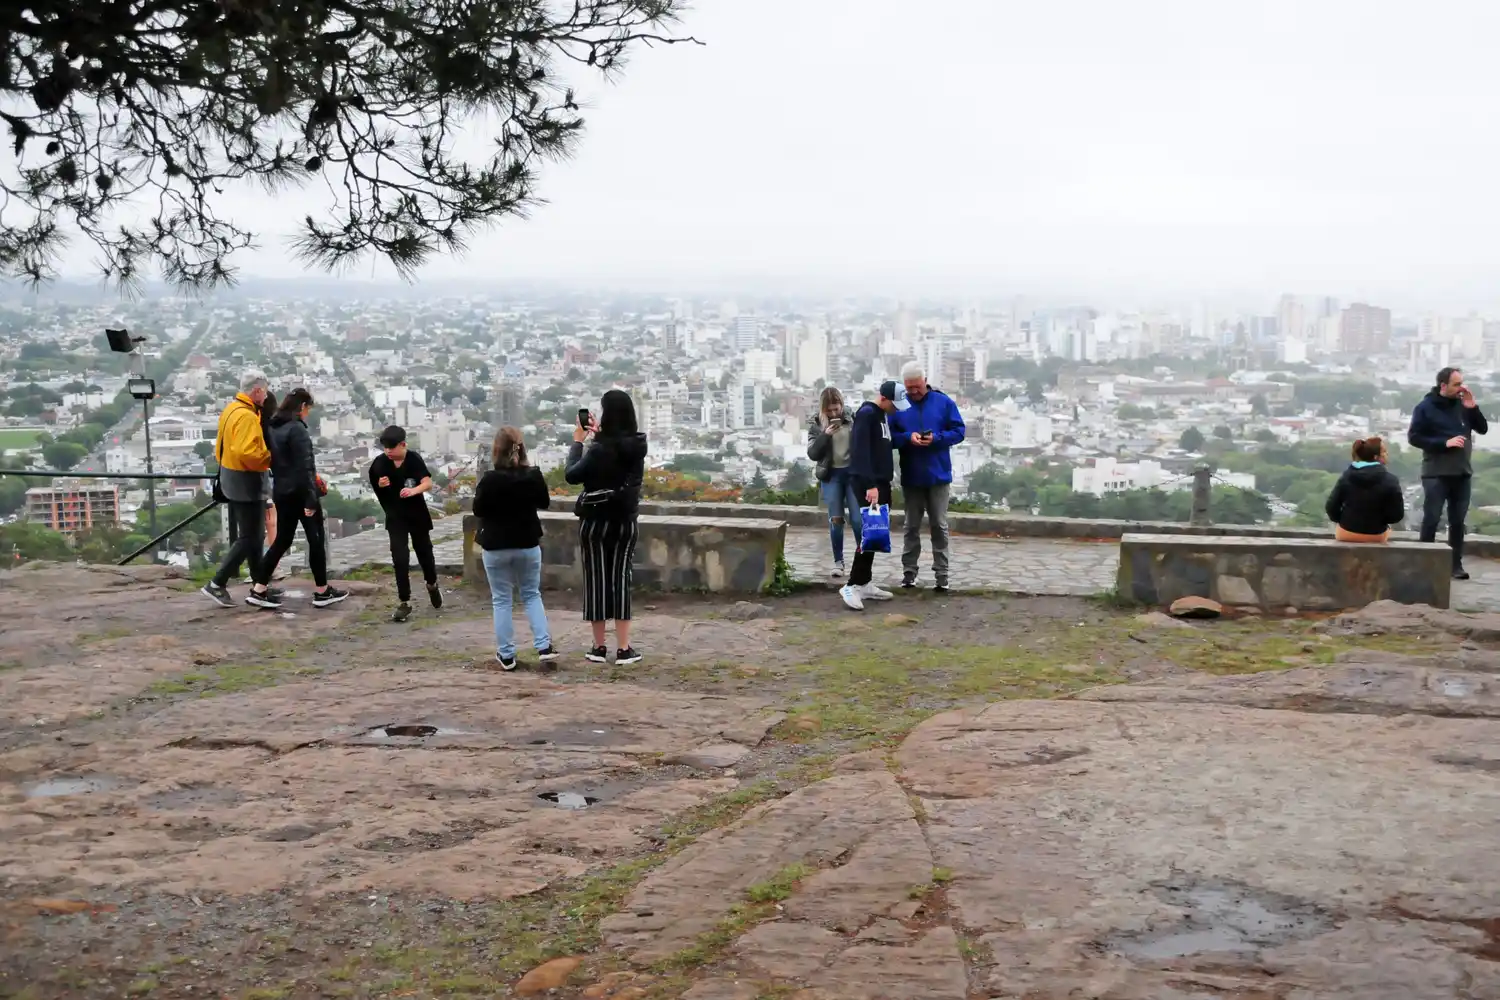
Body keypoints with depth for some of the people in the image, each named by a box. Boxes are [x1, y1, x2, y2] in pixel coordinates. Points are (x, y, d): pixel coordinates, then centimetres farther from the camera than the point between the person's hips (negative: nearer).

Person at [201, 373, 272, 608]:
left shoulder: (231, 409, 10)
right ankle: (217, 584, -2)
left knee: (253, 535, 16)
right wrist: (270, 458, -17)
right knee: (249, 538, -3)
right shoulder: (246, 416, -21)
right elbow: (246, 453, -31)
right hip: (246, 482, -10)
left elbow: (221, 446, 15)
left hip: (231, 478, 10)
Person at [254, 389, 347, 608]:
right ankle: (322, 591, 10)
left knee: (283, 539, 13)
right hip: (300, 492, -8)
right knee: (316, 539, 4)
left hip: (282, 493, 8)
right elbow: (304, 466, -21)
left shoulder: (273, 428, 9)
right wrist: (311, 498, -21)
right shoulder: (297, 429, -17)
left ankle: (259, 588, 9)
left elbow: (273, 461, 15)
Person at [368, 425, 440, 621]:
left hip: (417, 514, -1)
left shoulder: (414, 459, -17)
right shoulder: (380, 463, -9)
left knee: (424, 552, 15)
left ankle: (432, 585, 45)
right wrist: (381, 485, -16)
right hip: (395, 517, 1)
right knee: (400, 558, -9)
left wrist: (414, 490, -47)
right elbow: (375, 487, 7)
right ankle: (404, 603, -3)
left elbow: (428, 482, -28)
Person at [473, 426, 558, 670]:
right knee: (532, 595, 16)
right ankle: (544, 647, 5)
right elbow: (545, 503, 8)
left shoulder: (490, 479, -17)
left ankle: (506, 655, 9)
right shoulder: (533, 475, -7)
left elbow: (478, 510, -7)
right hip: (528, 544, 3)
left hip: (496, 546, -3)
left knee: (501, 600, 7)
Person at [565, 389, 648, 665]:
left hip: (596, 522, -4)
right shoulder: (638, 445, -2)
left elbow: (571, 475, -10)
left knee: (597, 580, 6)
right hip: (626, 521, 4)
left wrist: (578, 441, -1)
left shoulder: (599, 449, -18)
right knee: (621, 579, 8)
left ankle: (599, 647, 12)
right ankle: (623, 648, 4)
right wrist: (598, 434, 20)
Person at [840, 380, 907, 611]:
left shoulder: (885, 415, 15)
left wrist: (882, 482, 13)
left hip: (882, 481, 9)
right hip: (869, 483, -9)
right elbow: (860, 452, -21)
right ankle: (852, 585, -8)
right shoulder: (866, 414, -14)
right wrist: (870, 484, -26)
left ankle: (865, 583, 15)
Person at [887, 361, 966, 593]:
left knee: (939, 526, 3)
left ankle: (941, 575, 8)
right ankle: (908, 572, 17)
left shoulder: (944, 402, -1)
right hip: (911, 477, 1)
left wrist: (936, 438, -19)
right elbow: (890, 435, 1)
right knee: (912, 526, 10)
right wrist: (908, 437, -18)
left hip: (938, 475, -1)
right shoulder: (899, 406, 2)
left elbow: (958, 432, -2)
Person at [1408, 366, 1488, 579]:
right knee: (1431, 520, -2)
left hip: (1462, 473, 4)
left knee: (1458, 521, 8)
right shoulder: (1426, 407, -6)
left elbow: (1483, 429, 7)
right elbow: (1414, 437, -10)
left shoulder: (1463, 404, 6)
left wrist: (1473, 408, -9)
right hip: (1436, 474, -4)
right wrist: (1445, 442, -18)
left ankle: (1456, 564, 14)